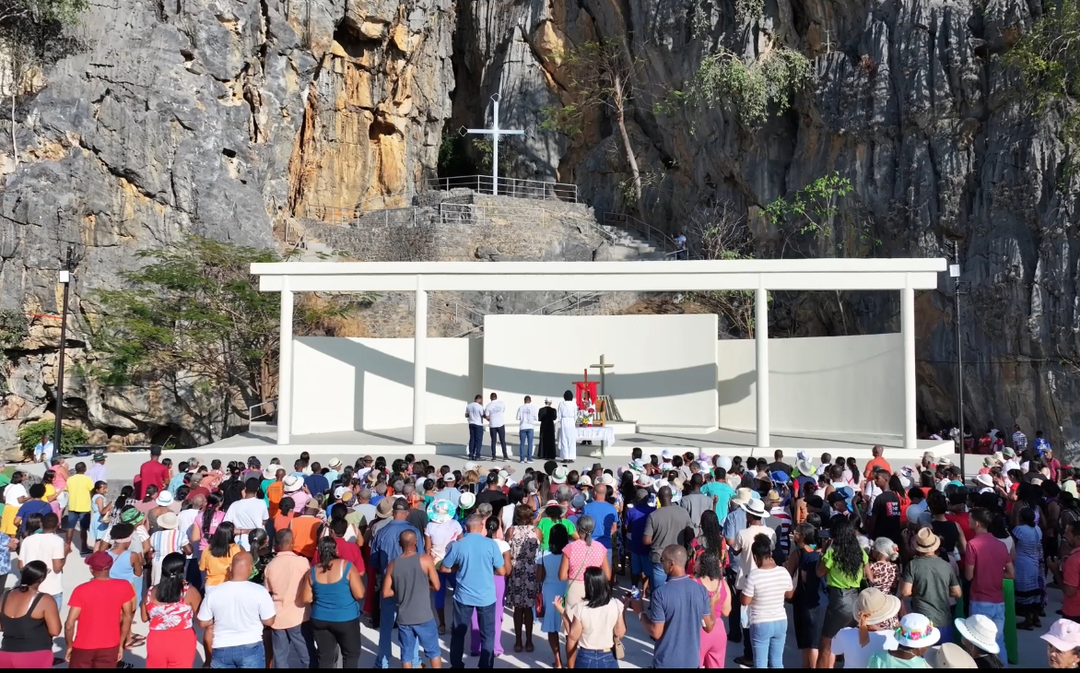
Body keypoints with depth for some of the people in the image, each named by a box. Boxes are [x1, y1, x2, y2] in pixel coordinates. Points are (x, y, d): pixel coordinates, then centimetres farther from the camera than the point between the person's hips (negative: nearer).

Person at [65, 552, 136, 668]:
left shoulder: (81, 590, -17)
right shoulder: (123, 587, -10)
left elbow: (69, 624, -16)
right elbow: (127, 617, -2)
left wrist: (69, 646, 1)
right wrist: (121, 644, 9)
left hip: (83, 647, -1)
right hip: (109, 647, 2)